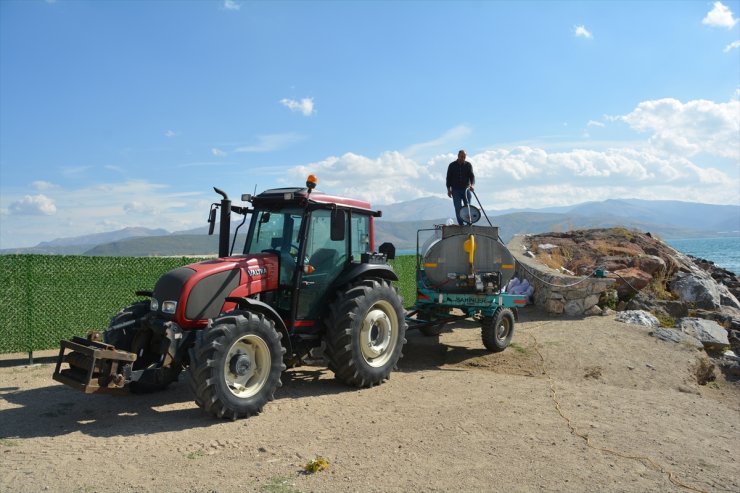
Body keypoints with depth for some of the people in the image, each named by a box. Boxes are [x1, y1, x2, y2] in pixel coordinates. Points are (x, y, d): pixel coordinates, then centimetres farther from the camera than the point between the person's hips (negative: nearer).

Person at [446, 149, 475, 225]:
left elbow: (472, 176, -2)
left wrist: (472, 185, -22)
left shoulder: (468, 165, 5)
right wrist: (449, 189, 0)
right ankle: (461, 224, -6)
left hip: (466, 189, 1)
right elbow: (448, 178, 6)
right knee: (458, 208, -8)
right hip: (456, 190, -1)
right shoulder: (452, 165, 4)